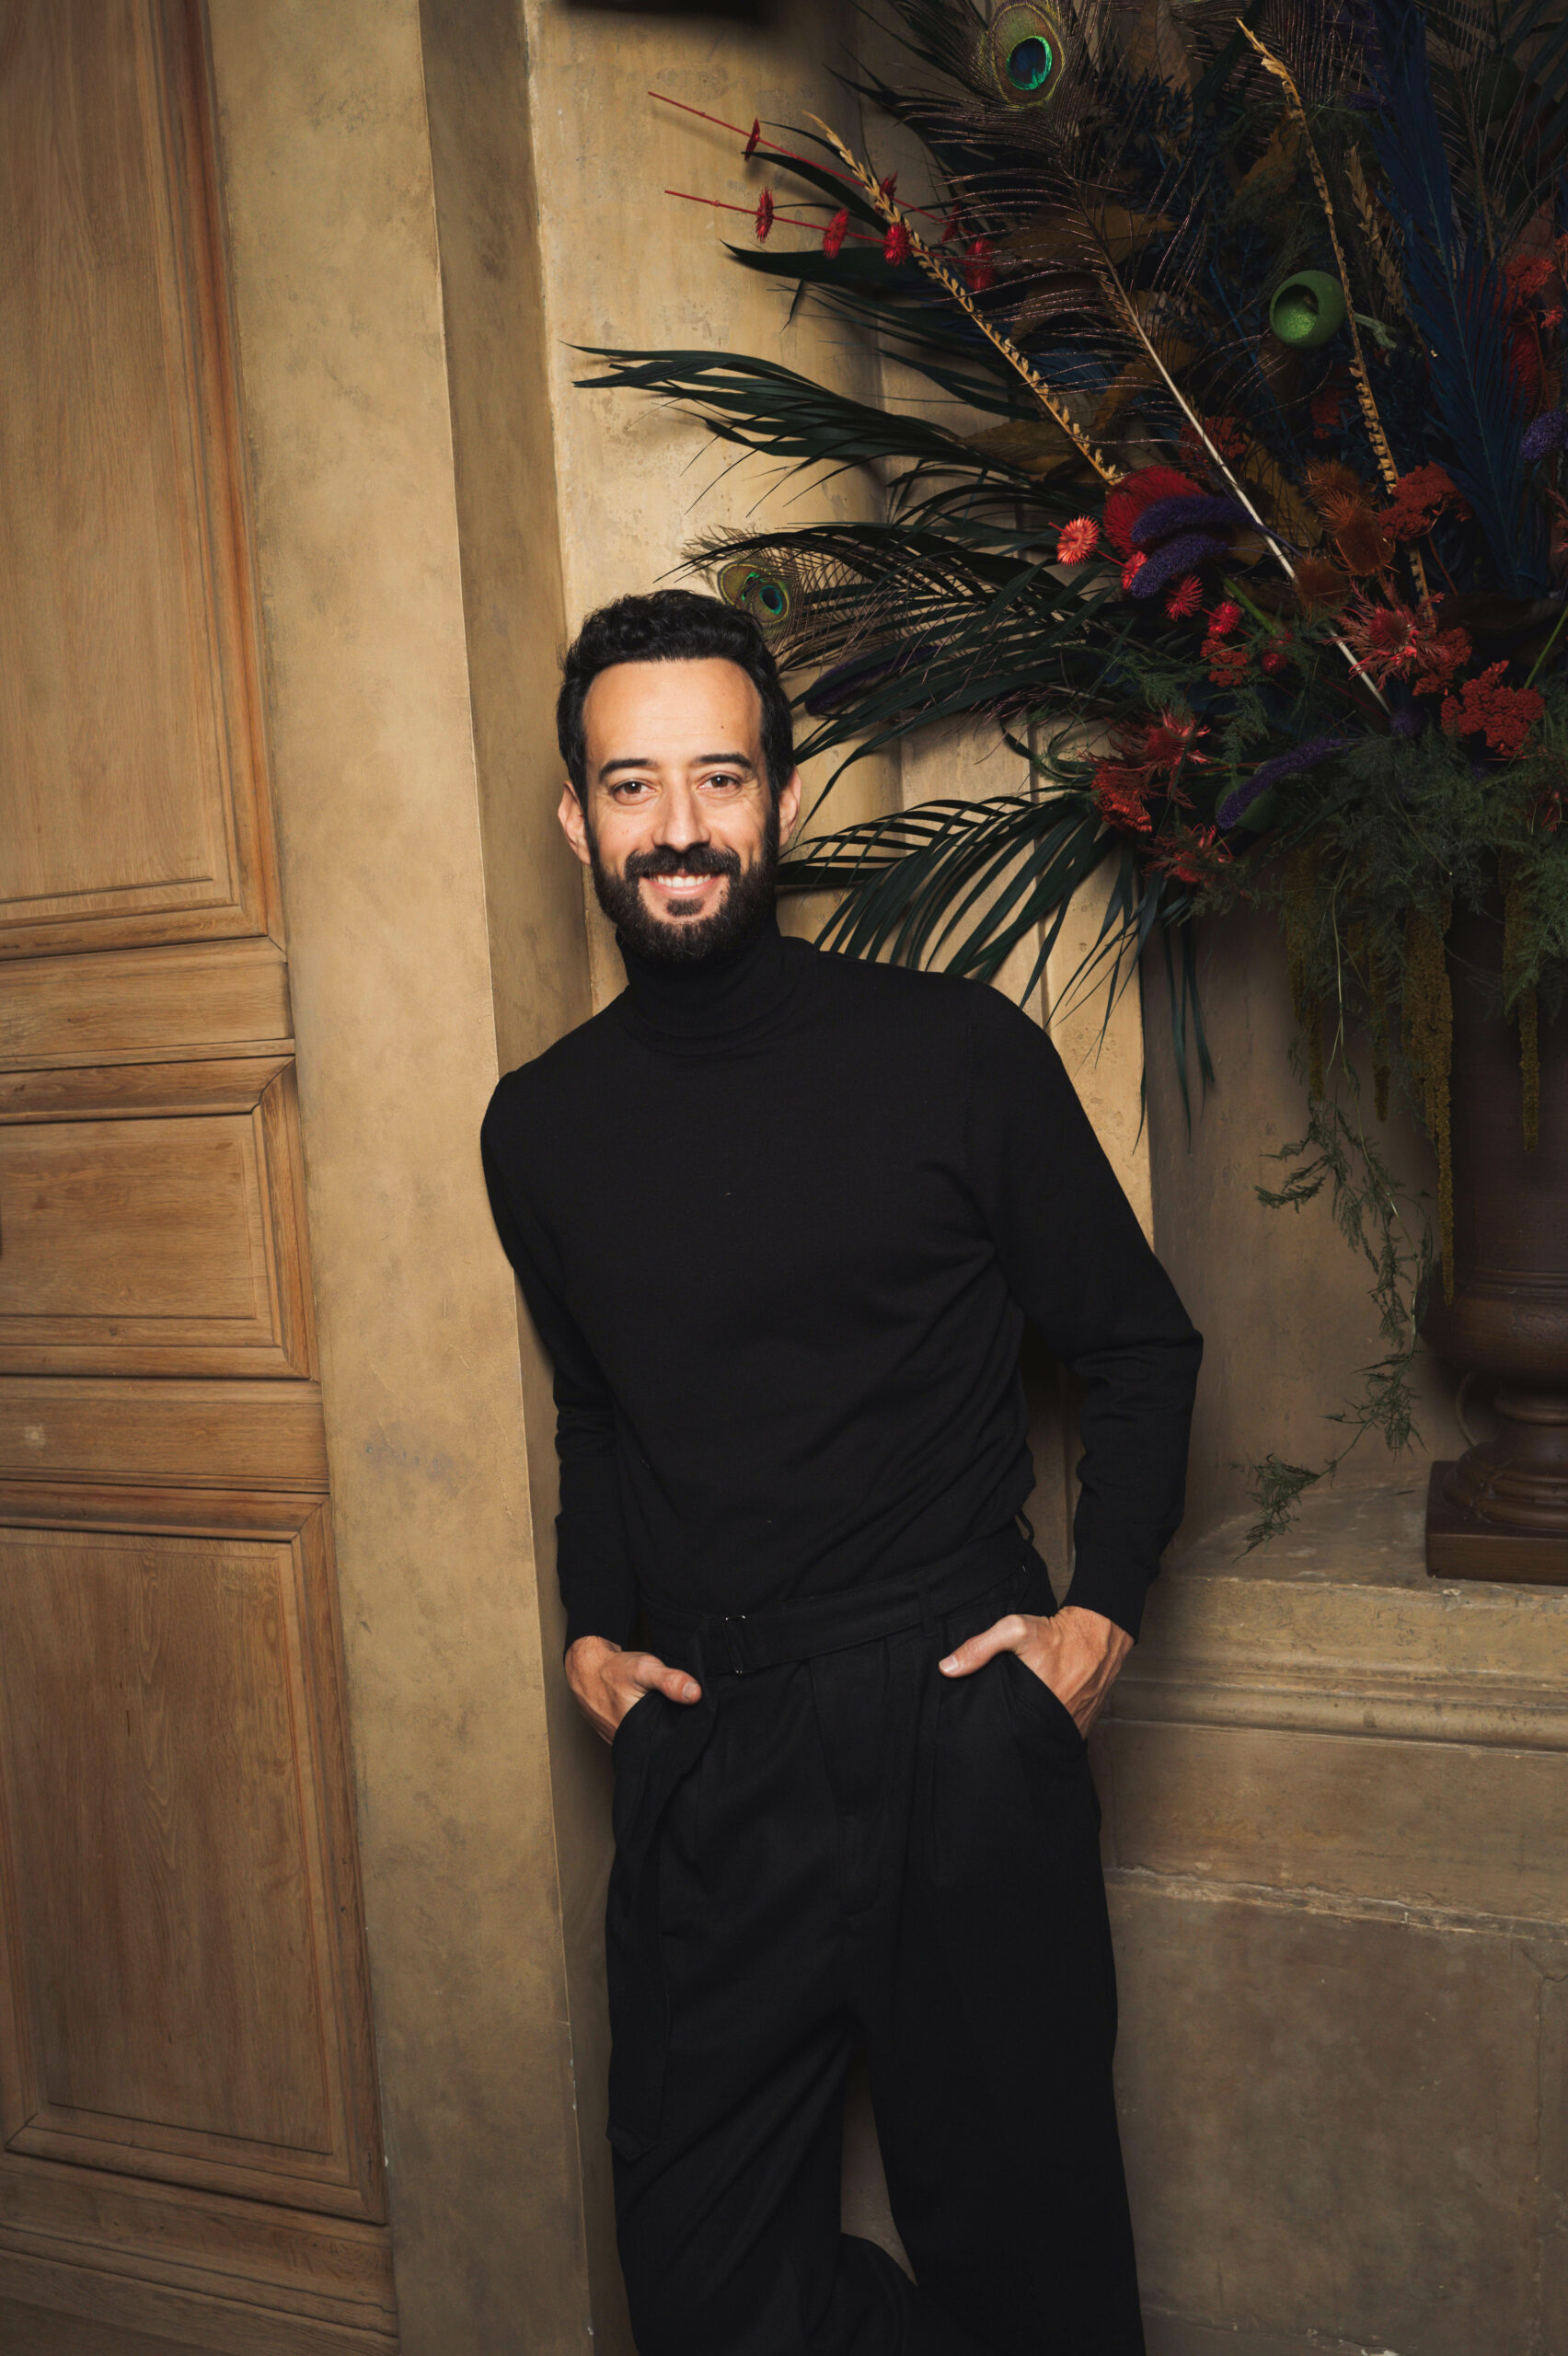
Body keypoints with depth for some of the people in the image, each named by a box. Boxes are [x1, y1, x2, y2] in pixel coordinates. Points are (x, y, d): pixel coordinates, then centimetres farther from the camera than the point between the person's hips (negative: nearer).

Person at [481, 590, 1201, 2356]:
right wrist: (591, 1626, 7)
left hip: (960, 1733, -3)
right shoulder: (542, 1123, 4)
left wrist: (1104, 1608, -6)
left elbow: (1138, 1349, 4)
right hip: (699, 1757, 4)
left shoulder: (959, 1054, -7)